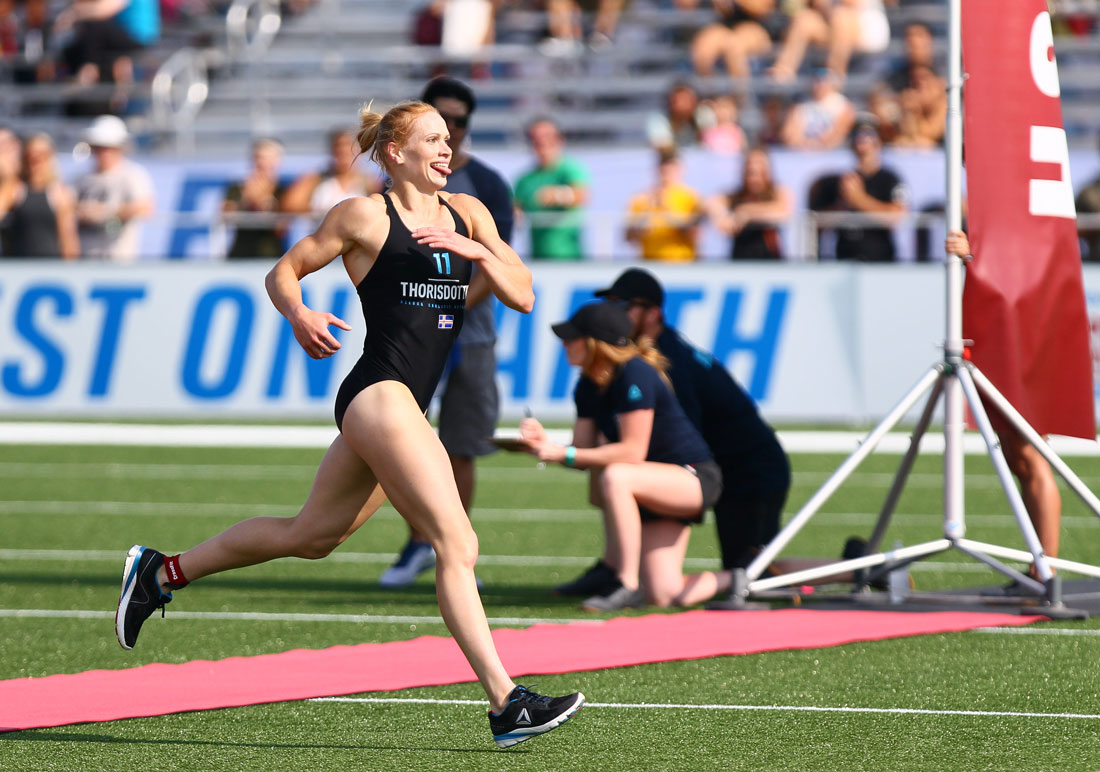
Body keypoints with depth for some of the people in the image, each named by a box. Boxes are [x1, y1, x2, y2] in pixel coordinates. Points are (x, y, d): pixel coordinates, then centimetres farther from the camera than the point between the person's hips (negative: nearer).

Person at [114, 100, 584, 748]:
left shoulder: (466, 214, 14)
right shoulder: (364, 216, -2)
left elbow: (523, 295, 10)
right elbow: (284, 272, 6)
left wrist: (477, 250, -7)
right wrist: (301, 316, -15)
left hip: (407, 411, 8)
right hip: (379, 394, -8)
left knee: (310, 535, 18)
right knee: (458, 545, -15)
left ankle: (160, 574, 32)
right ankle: (508, 704, -18)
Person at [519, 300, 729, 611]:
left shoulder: (634, 375, -23)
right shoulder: (589, 386, 3)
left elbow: (632, 453, -25)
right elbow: (584, 452, 3)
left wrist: (565, 454, -26)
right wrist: (546, 444, -16)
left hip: (695, 480, -8)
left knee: (614, 477, -36)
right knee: (664, 596, -3)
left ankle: (626, 585, -26)